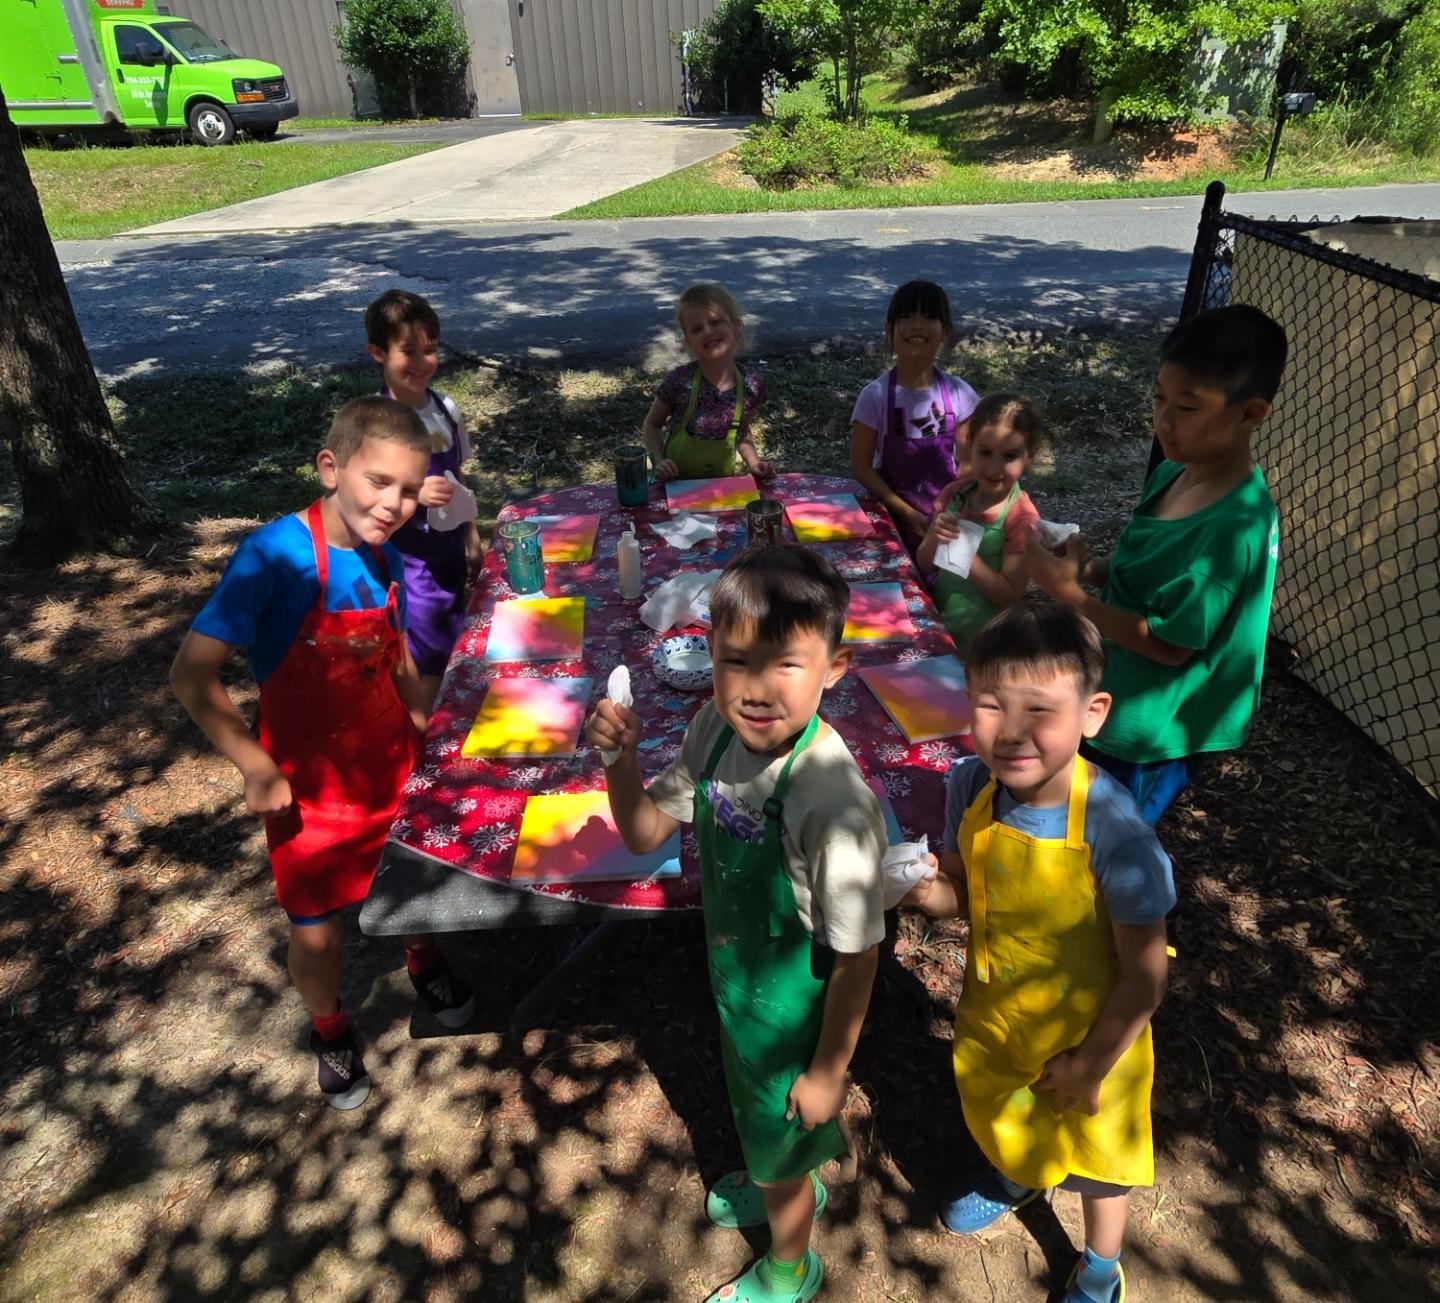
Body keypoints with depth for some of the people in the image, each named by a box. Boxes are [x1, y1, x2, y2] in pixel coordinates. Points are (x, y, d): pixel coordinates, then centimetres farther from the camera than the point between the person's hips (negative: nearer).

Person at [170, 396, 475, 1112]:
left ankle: (424, 961, 55)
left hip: (392, 763, 5)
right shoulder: (274, 554, -25)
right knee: (317, 931, 10)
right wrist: (258, 770, -22)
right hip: (310, 784, -4)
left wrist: (425, 724, 5)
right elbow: (191, 675, -25)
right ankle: (329, 1030, 43)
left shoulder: (385, 558, -6)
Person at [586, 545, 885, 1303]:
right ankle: (791, 1189, 69)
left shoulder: (831, 798, -38)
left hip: (792, 1007, -6)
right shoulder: (717, 730, -18)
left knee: (779, 1144, 23)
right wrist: (620, 760, -23)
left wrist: (829, 1070, -12)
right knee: (751, 1106, 34)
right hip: (733, 978, 6)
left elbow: (857, 954, -25)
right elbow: (645, 834, -5)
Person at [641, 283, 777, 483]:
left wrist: (754, 462, -3)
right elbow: (652, 424, 3)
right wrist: (658, 460, -13)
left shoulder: (752, 384, -5)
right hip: (676, 485, -2)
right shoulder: (679, 381, -13)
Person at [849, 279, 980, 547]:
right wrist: (906, 512, -15)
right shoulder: (875, 395, -12)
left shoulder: (958, 393, -6)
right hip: (892, 514, -2)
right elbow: (861, 466, -10)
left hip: (946, 513, 2)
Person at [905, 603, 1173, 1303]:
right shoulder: (970, 785, -23)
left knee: (1098, 1149, 25)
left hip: (1089, 1033, -4)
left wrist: (1091, 1064, -12)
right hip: (991, 1014, 4)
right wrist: (930, 891, -27)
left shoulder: (1113, 827, -36)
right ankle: (1015, 1179, 69)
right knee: (996, 1116, 32)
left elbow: (1144, 975, -23)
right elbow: (963, 890, -5)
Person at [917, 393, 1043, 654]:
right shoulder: (953, 495, -5)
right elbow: (924, 563, 1)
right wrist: (933, 540, -20)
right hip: (938, 625, 4)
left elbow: (1010, 594, -20)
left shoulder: (1021, 518, -18)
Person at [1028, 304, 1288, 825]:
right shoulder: (1175, 472, -3)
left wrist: (1070, 593, -23)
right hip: (1118, 694, 7)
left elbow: (1170, 644, -25)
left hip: (1144, 726, -7)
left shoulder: (1233, 527, -28)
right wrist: (1089, 570, -8)